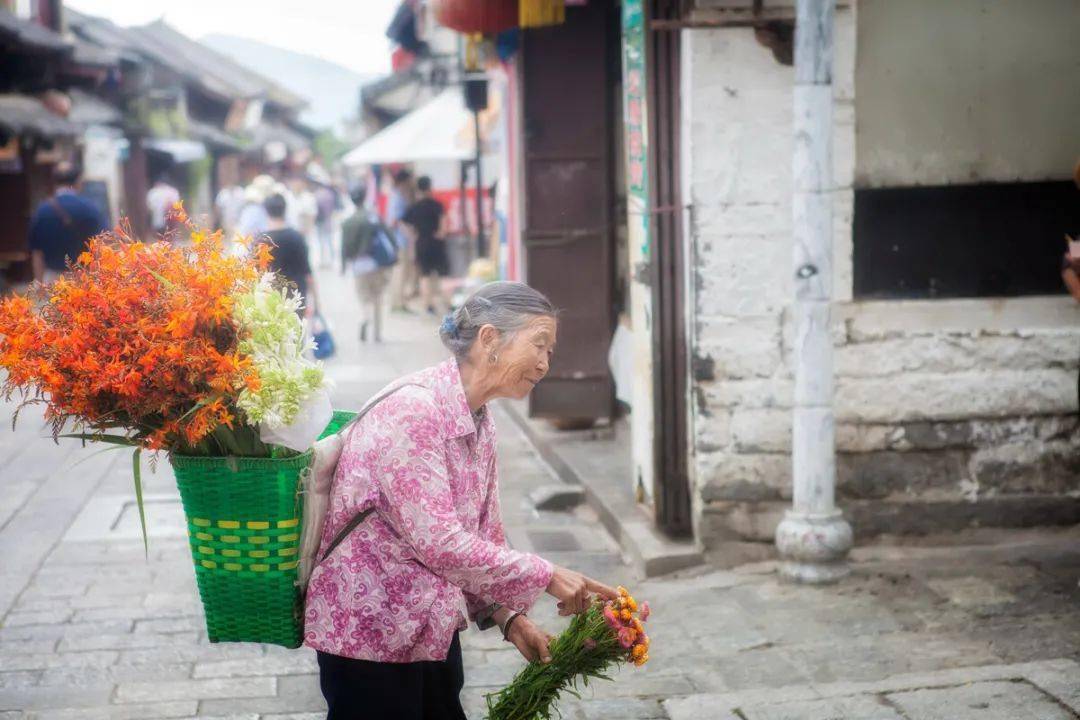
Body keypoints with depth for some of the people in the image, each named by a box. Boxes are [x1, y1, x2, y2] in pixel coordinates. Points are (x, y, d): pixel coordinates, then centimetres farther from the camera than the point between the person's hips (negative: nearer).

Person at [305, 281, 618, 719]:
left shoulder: (480, 425, 6)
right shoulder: (413, 408, -22)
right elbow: (438, 542, -27)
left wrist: (511, 619, -2)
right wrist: (546, 577, -20)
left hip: (434, 630, 8)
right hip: (370, 630, -8)